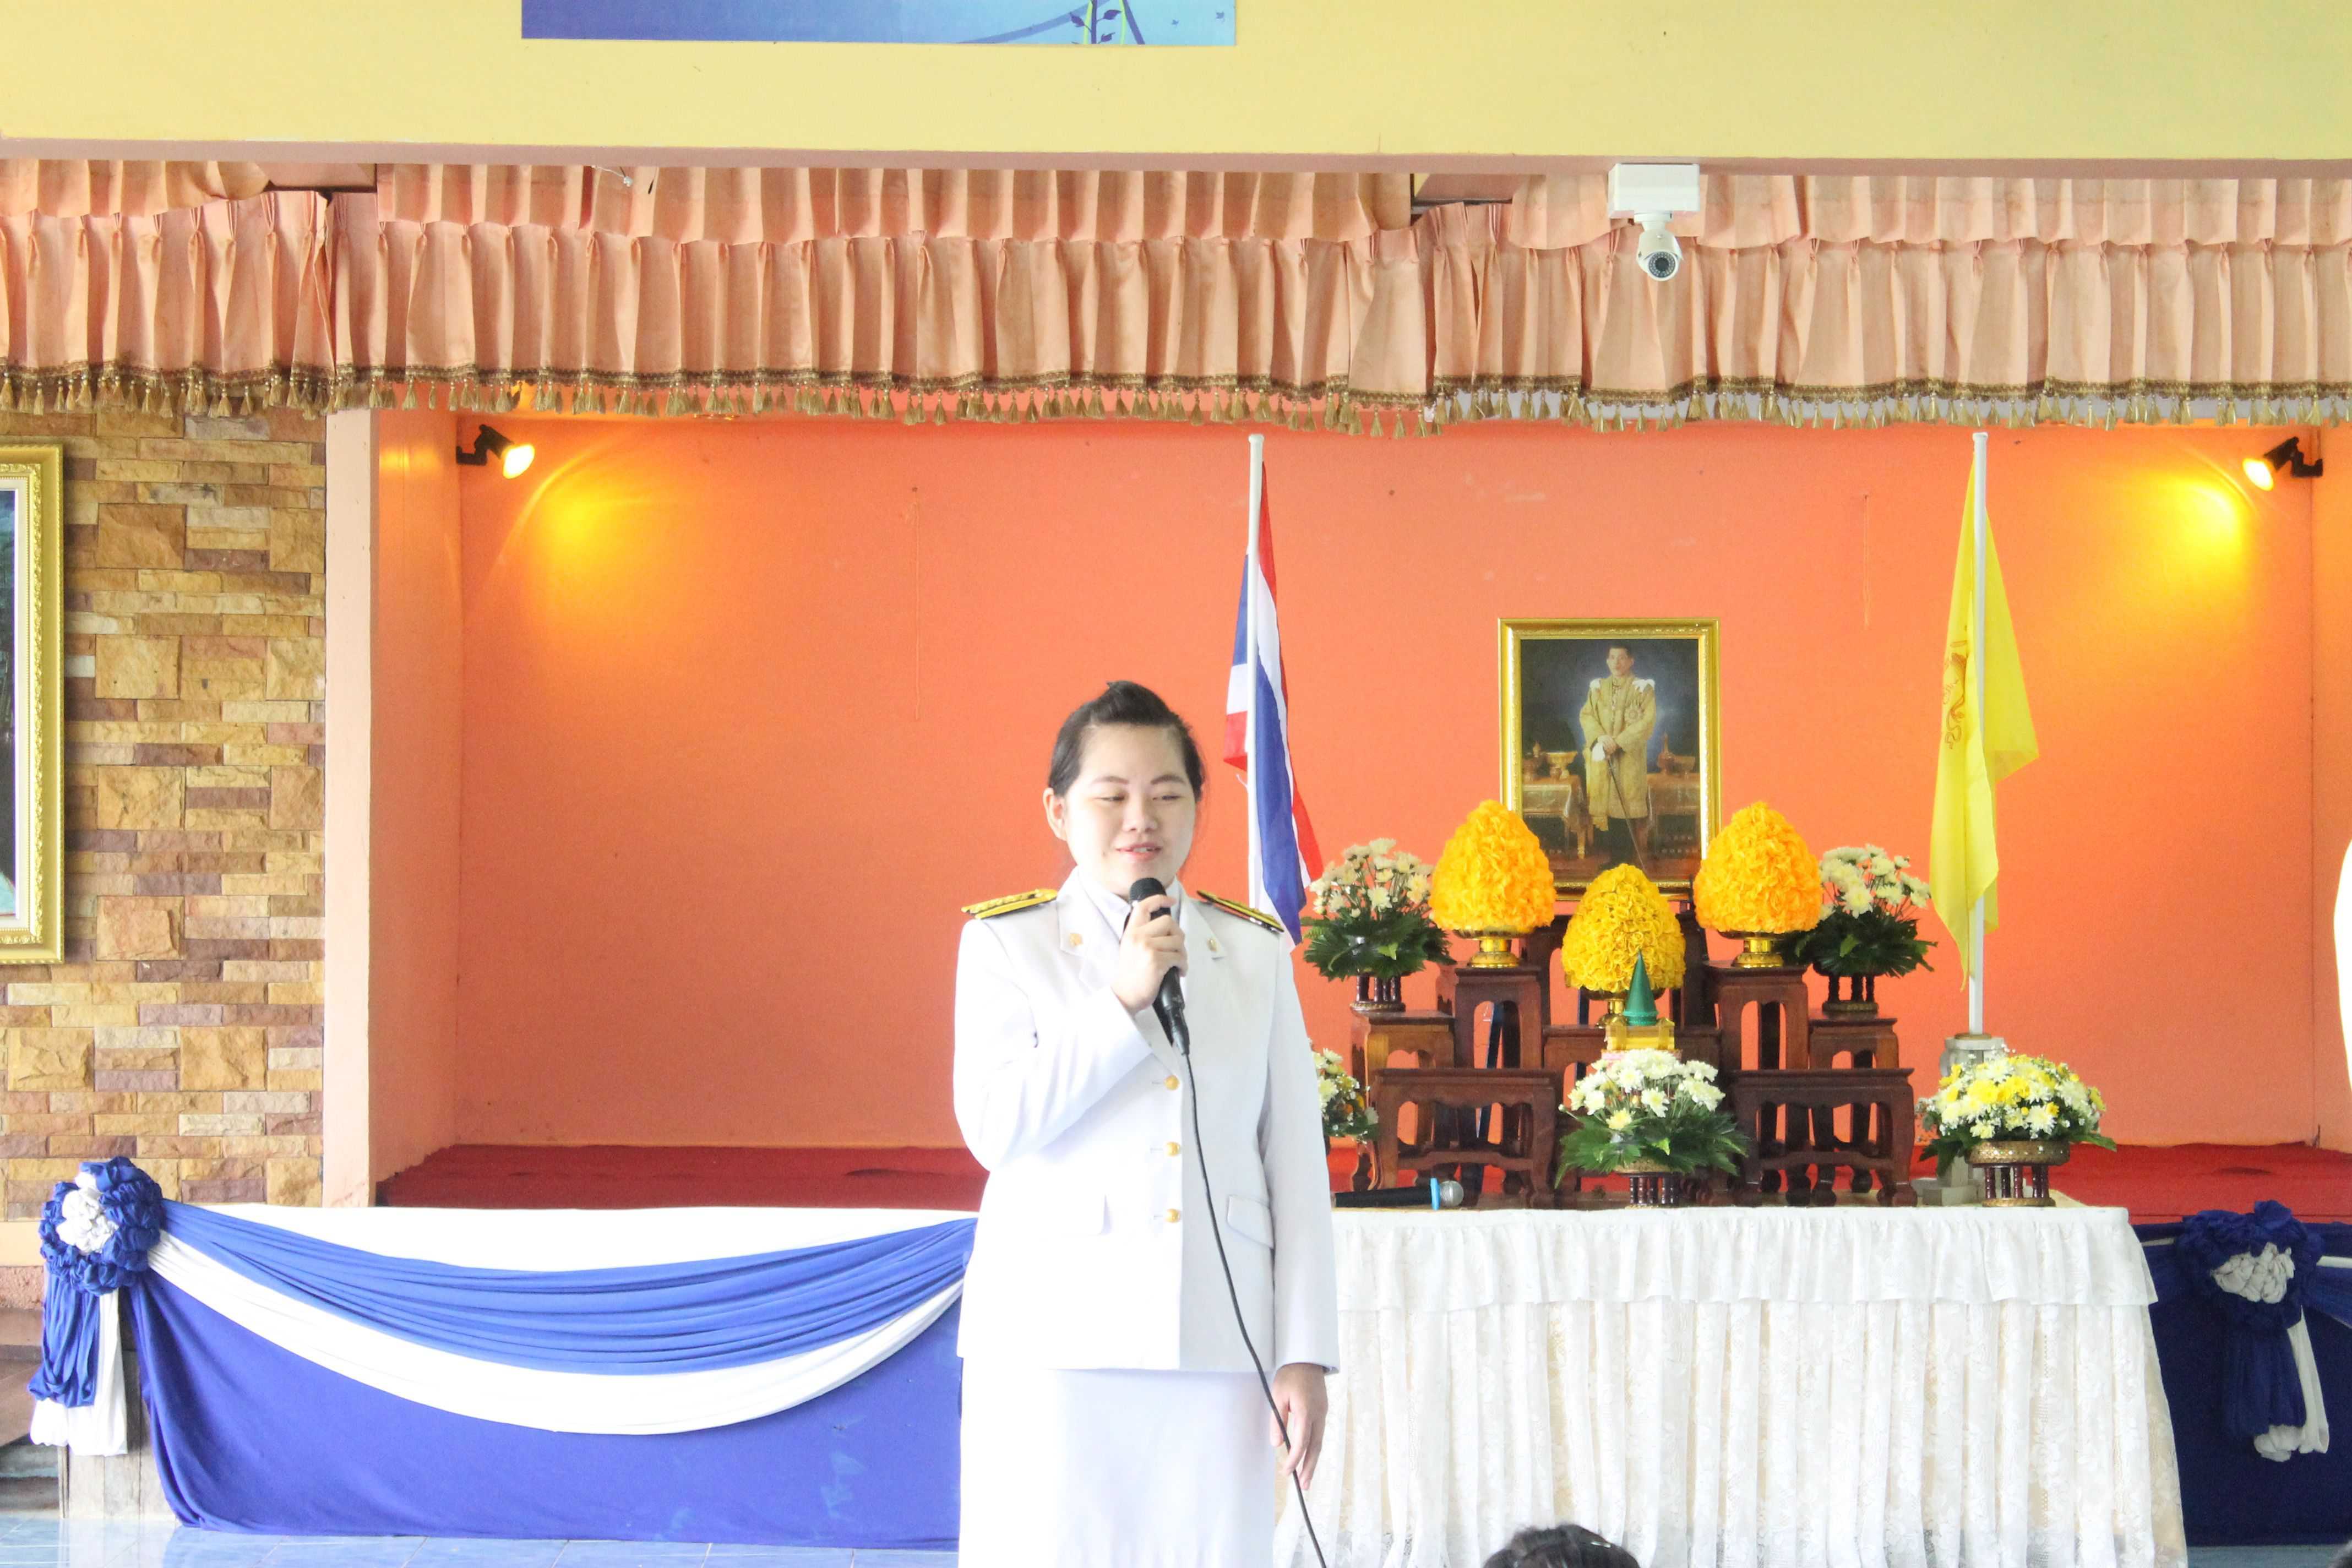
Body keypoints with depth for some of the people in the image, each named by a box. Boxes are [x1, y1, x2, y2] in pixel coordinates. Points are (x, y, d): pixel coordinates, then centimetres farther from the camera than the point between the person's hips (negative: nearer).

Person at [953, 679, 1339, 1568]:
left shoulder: (1254, 951, 11)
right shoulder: (1008, 942, 5)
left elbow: (1298, 1161, 7)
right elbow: (995, 1128, -8)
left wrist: (1304, 1354, 1)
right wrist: (1122, 998, -14)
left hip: (1218, 1345, 2)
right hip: (1055, 1341, -2)